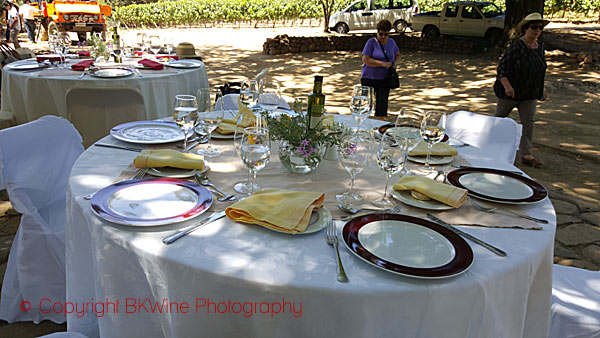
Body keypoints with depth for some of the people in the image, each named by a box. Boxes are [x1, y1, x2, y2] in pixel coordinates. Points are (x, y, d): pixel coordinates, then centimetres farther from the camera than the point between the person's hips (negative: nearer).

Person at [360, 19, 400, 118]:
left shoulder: (391, 42, 10)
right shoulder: (371, 42, -5)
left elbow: (397, 54, 29)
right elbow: (365, 59, -14)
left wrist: (394, 62, 5)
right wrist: (382, 64, -19)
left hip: (384, 79, 4)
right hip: (369, 78, -3)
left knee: (382, 105, 3)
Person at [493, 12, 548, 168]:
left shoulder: (540, 46, 5)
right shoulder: (517, 46, -16)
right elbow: (502, 67, -21)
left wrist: (540, 91, 19)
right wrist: (507, 86, -35)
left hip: (530, 94, 5)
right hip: (511, 91, -5)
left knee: (528, 122, -1)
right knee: (500, 117, 10)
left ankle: (526, 155, 0)